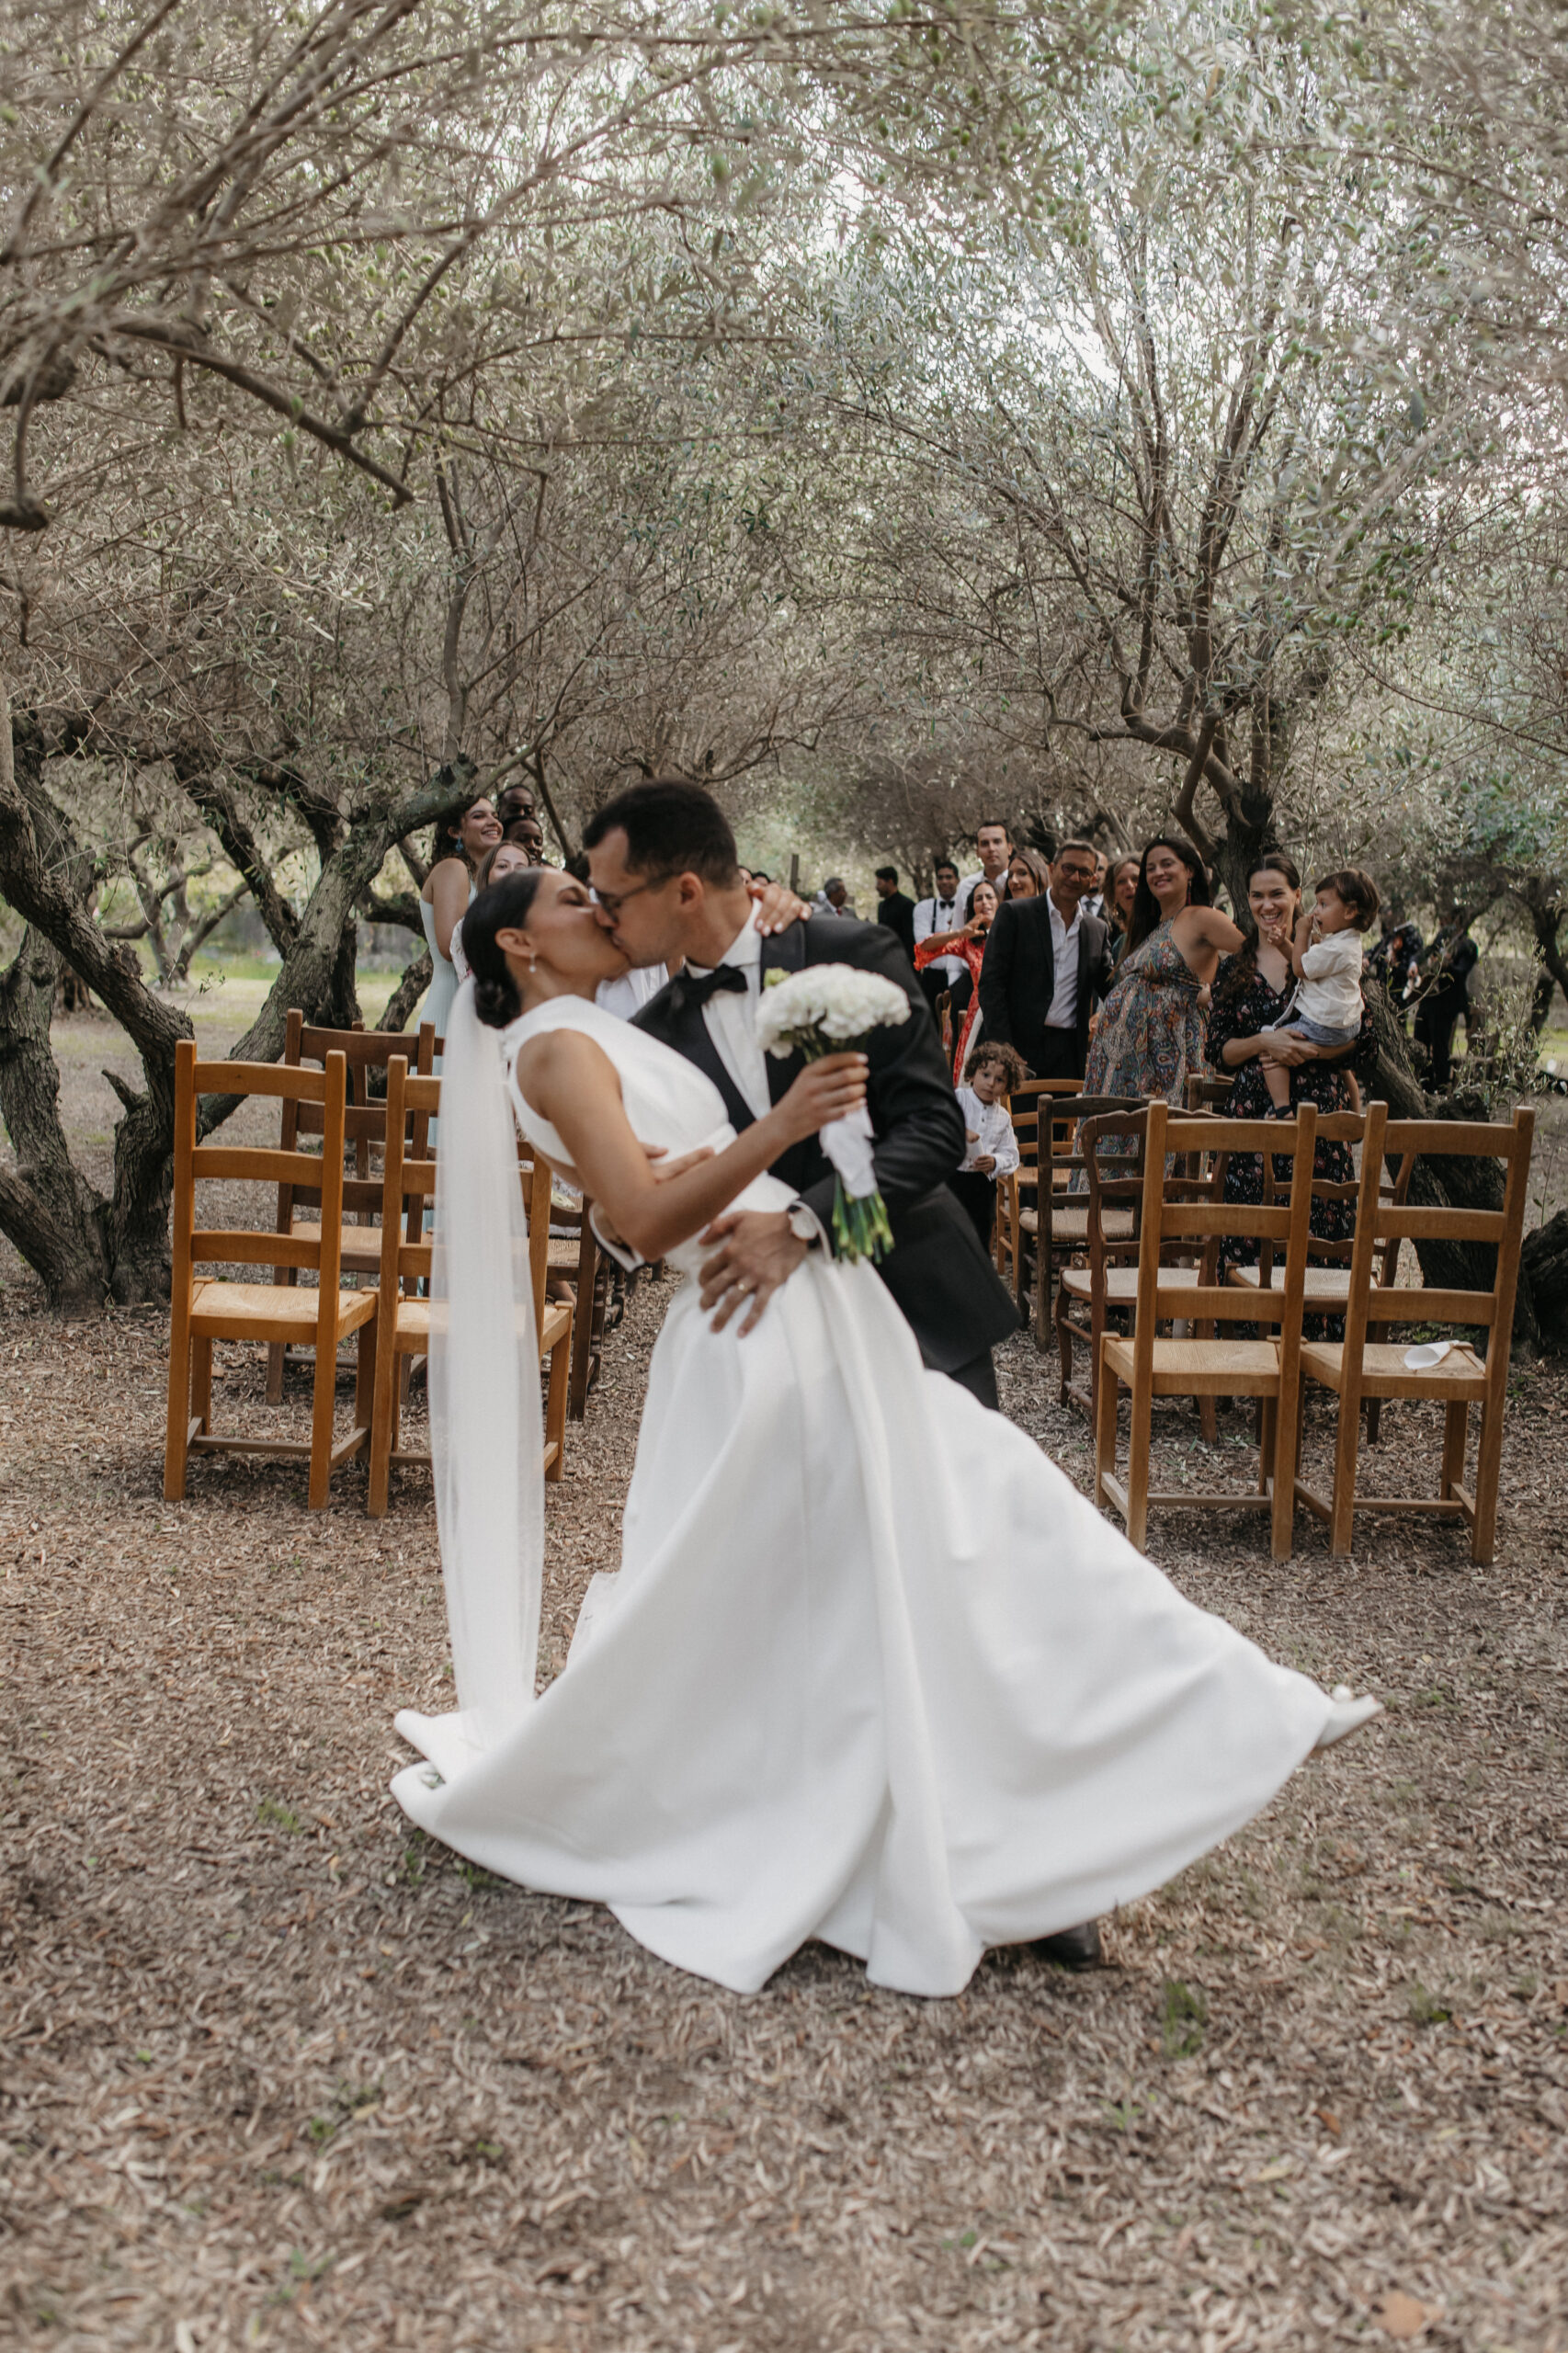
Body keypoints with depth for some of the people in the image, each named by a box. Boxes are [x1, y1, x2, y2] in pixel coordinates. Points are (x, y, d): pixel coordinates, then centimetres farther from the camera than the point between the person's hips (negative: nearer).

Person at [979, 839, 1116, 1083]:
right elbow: (991, 982, -4)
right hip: (1021, 1045, -4)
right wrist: (1001, 1044, -12)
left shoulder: (1097, 930, 15)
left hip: (1071, 1053, 4)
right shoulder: (1015, 913, 1)